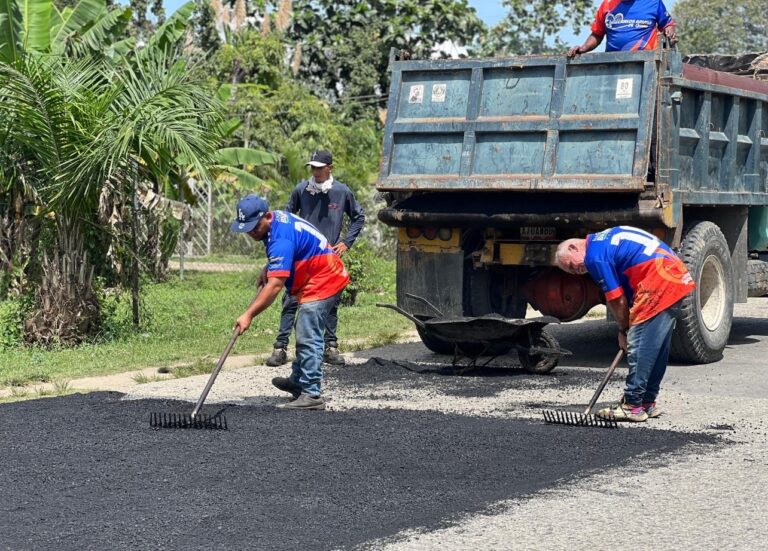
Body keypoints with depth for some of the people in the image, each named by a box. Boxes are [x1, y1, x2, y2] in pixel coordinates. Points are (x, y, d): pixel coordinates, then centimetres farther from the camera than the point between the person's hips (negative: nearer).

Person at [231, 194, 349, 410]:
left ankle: (312, 394, -17)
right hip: (325, 277, 11)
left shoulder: (281, 240, -30)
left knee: (308, 338, -16)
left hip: (322, 282, -11)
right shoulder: (277, 218, 2)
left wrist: (249, 315, -39)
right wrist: (268, 268, 8)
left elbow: (275, 285, -37)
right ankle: (298, 380, 35)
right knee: (305, 335, 22)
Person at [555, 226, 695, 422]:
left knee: (639, 346, -6)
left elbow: (616, 299, -5)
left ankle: (633, 405, -4)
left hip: (659, 284, -10)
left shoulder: (594, 256, -7)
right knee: (657, 348, 15)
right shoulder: (605, 239, 21)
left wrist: (623, 330, 10)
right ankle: (647, 402, 22)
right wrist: (627, 327, 20)